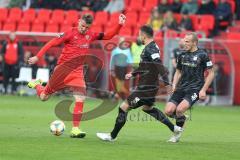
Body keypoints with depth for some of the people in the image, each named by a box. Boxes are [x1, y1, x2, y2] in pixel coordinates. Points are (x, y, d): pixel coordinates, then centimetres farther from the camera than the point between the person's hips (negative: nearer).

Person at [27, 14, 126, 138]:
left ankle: (75, 129, -7)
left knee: (80, 99, -14)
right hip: (63, 69, -3)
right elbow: (52, 43, -12)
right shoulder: (70, 33, -12)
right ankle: (36, 84, 43)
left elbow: (108, 36, 8)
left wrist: (119, 25, -5)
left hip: (77, 72, 3)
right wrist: (38, 56, -15)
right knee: (43, 97, 7)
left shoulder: (90, 35, 3)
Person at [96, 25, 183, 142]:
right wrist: (133, 73, 32)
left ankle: (112, 136, 6)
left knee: (123, 108, -4)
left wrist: (167, 83, -36)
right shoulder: (152, 47, 12)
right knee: (147, 108, 30)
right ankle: (173, 128, 31)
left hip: (146, 87, -10)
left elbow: (159, 66, -29)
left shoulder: (150, 49, -19)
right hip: (151, 86, 10)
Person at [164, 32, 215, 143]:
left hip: (194, 89, -5)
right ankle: (182, 118, 22)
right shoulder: (182, 55, 10)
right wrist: (174, 85, 5)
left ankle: (178, 133, -1)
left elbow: (211, 74, -2)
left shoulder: (202, 55, -6)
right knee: (168, 111, -12)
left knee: (179, 109, -27)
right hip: (181, 88, 5)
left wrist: (203, 90, -9)